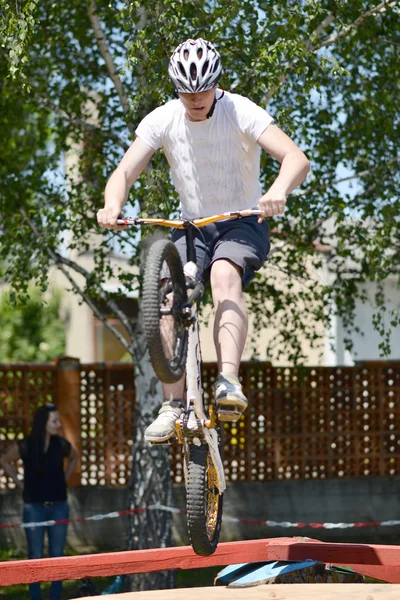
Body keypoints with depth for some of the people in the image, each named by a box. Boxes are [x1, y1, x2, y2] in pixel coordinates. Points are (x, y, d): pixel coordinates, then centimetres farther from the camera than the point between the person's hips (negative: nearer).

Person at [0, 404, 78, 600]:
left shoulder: (61, 444, -3)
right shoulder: (25, 446, -10)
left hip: (58, 506, 2)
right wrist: (19, 483, 2)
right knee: (35, 557, 2)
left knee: (57, 556, 5)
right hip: (34, 507, -2)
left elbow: (74, 458, 20)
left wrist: (64, 479, 9)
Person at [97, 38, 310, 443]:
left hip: (242, 224, -3)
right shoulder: (162, 120, -9)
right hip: (192, 226, 3)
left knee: (225, 274, -35)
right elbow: (124, 173, -13)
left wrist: (278, 191, -52)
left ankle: (228, 383, -46)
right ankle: (173, 405, -14)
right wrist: (112, 206, -37)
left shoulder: (241, 113, -18)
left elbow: (297, 159, -29)